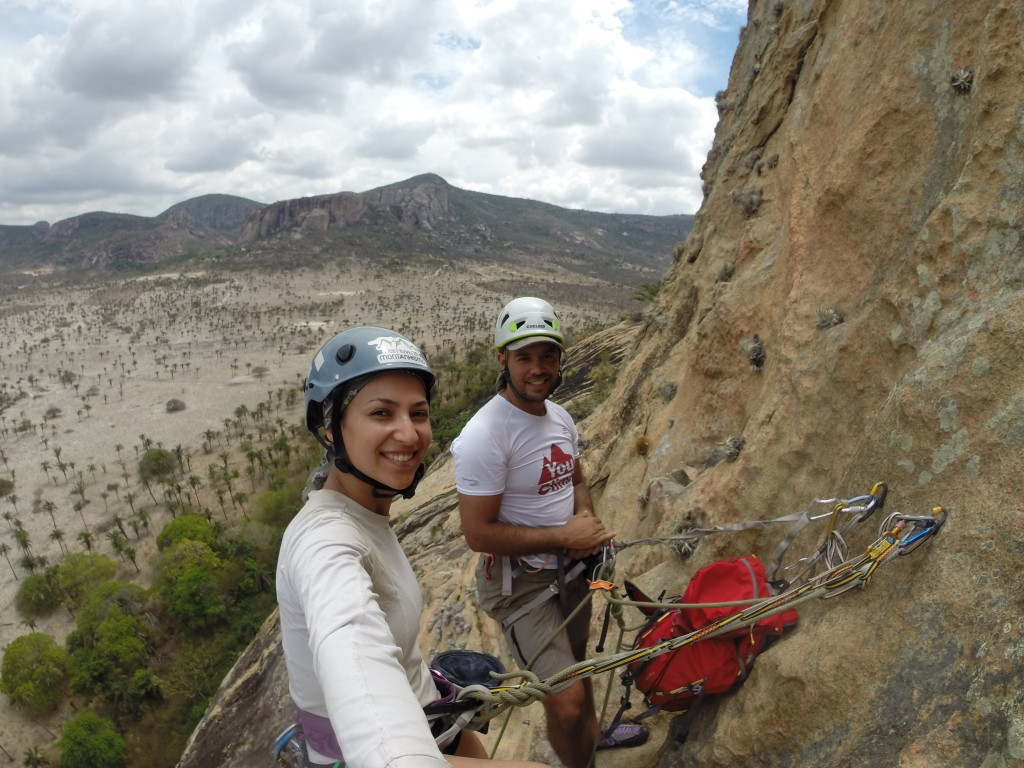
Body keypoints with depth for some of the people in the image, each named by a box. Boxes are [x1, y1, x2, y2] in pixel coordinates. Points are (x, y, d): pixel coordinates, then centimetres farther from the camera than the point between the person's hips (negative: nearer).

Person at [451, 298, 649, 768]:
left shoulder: (560, 417, -1)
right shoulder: (484, 436, -27)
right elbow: (478, 534, -25)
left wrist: (587, 520, -7)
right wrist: (563, 536, -22)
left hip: (570, 567, 8)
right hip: (520, 581, -7)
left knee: (577, 661, 29)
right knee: (567, 701, -10)